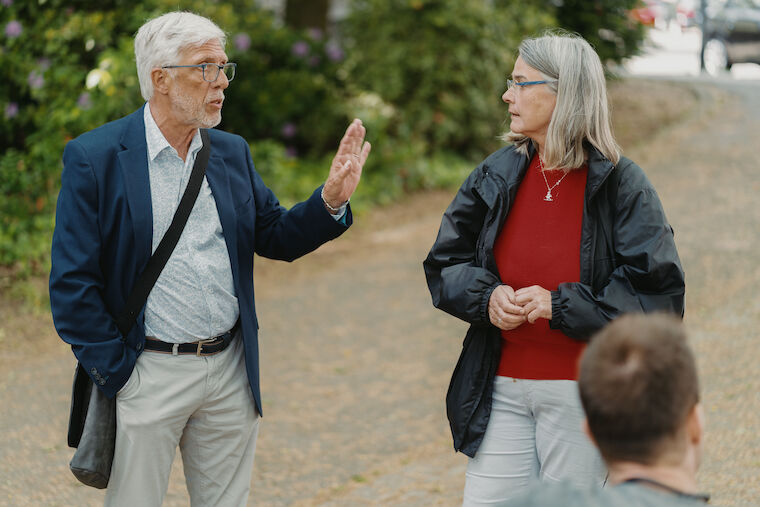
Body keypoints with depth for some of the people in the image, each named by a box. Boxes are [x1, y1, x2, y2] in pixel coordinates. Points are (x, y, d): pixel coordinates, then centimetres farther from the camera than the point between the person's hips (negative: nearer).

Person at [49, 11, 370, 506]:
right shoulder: (95, 158, -9)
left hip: (231, 371, 5)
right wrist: (114, 372, -12)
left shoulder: (233, 152, 9)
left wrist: (331, 200, -5)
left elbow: (275, 238, 13)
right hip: (147, 372, -5)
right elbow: (72, 282, -10)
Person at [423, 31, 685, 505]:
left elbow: (658, 294, -12)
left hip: (582, 393, -4)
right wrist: (486, 296, -9)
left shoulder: (621, 184, -8)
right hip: (501, 388, 4)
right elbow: (444, 265, 12)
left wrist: (561, 305, -17)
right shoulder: (497, 176, 6)